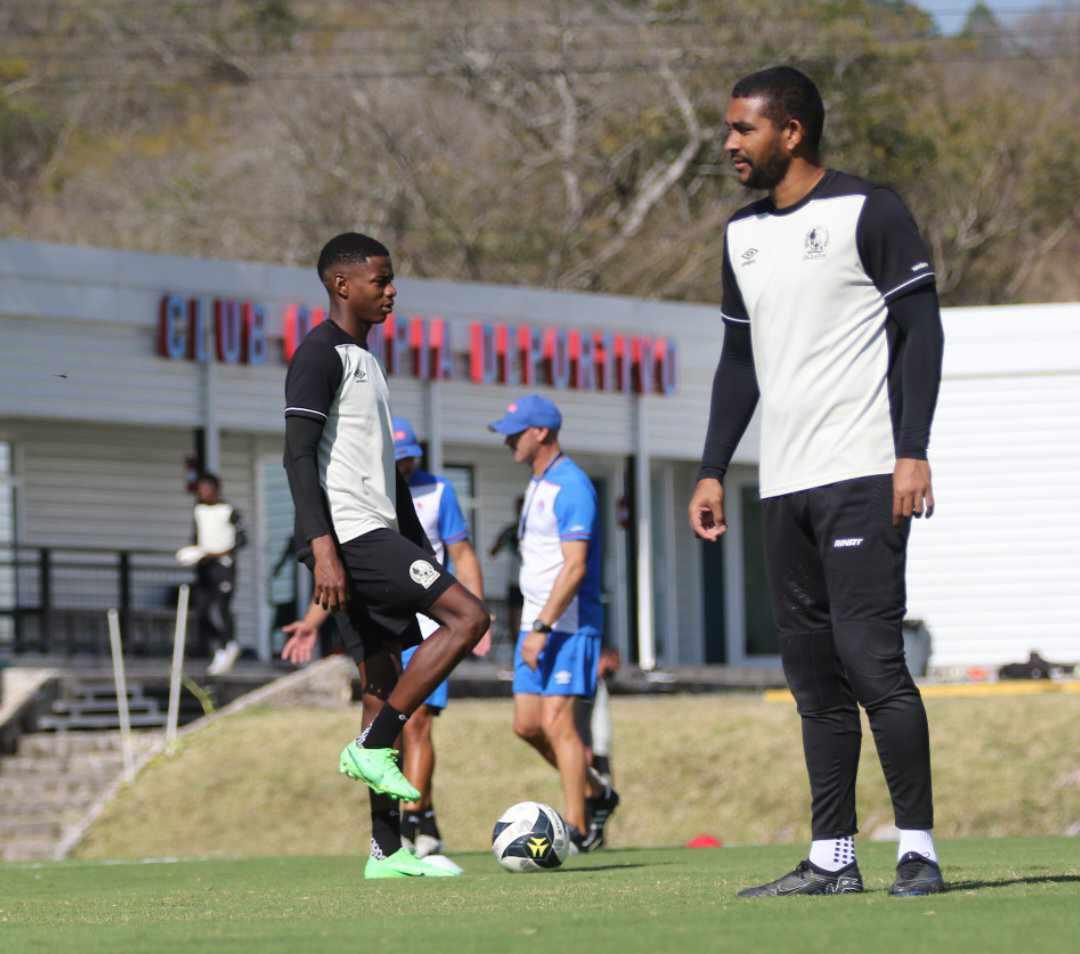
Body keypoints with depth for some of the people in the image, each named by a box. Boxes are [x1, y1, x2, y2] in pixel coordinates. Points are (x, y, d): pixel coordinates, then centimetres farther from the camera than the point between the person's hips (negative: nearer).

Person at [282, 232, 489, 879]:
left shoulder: (365, 359, 24)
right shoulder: (321, 354, -7)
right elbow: (299, 454, -16)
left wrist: (425, 555, 26)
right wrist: (322, 546, -24)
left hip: (376, 536, 10)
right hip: (349, 534, -10)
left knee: (383, 681, 5)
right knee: (468, 616, -16)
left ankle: (388, 851, 5)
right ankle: (373, 747, -15)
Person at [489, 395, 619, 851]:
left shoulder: (570, 487, -16)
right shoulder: (538, 484, 16)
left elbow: (575, 567, -22)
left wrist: (543, 628, -25)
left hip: (568, 624, -10)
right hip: (536, 622, 10)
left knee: (556, 721, -13)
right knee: (527, 724, 7)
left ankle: (576, 829, -10)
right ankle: (596, 795, 22)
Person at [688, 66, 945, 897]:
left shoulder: (868, 211, -3)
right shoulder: (744, 234, 17)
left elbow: (921, 330, -6)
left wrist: (912, 452, -15)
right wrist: (713, 471, 16)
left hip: (864, 475, -7)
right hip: (785, 484, 7)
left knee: (868, 655, -13)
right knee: (812, 672, 6)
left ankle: (918, 847, -8)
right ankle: (833, 857, 8)